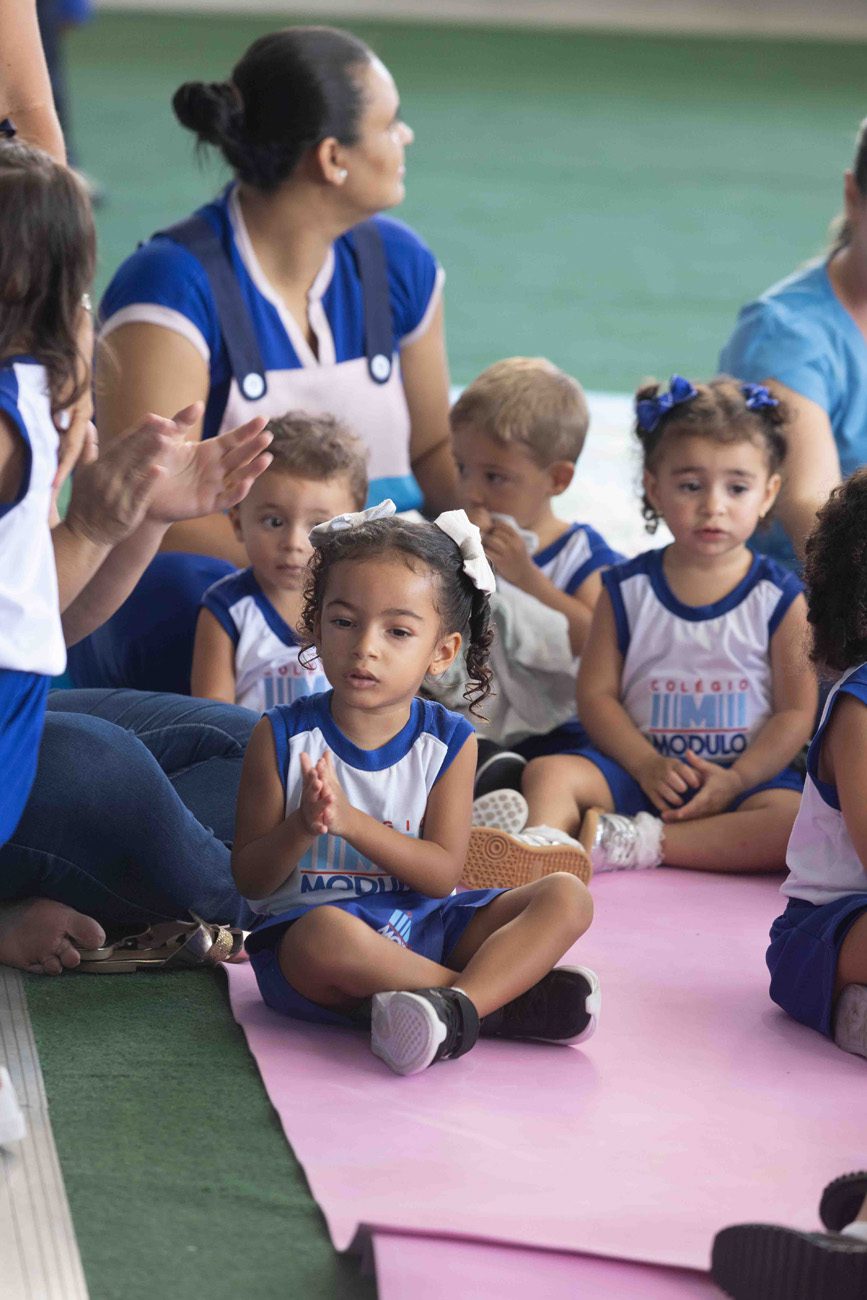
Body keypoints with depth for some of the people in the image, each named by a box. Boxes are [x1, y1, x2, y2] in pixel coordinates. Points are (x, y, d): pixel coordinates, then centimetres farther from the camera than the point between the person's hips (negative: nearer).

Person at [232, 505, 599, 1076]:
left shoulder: (449, 742, 3)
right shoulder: (284, 736, -1)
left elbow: (442, 872, -5)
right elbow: (250, 879, -1)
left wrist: (351, 820, -20)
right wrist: (301, 828, -23)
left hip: (422, 927, 4)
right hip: (307, 920, -4)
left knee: (567, 898, -15)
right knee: (327, 935, -40)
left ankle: (456, 1006, -41)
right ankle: (509, 1000, -29)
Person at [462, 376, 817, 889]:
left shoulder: (781, 599, 1)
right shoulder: (627, 589, 5)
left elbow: (797, 712, -2)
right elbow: (597, 693, 2)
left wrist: (736, 779, -16)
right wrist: (647, 765, -14)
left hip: (747, 773, -1)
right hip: (639, 765, 2)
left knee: (797, 821, -31)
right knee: (549, 772, -21)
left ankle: (639, 844, -33)